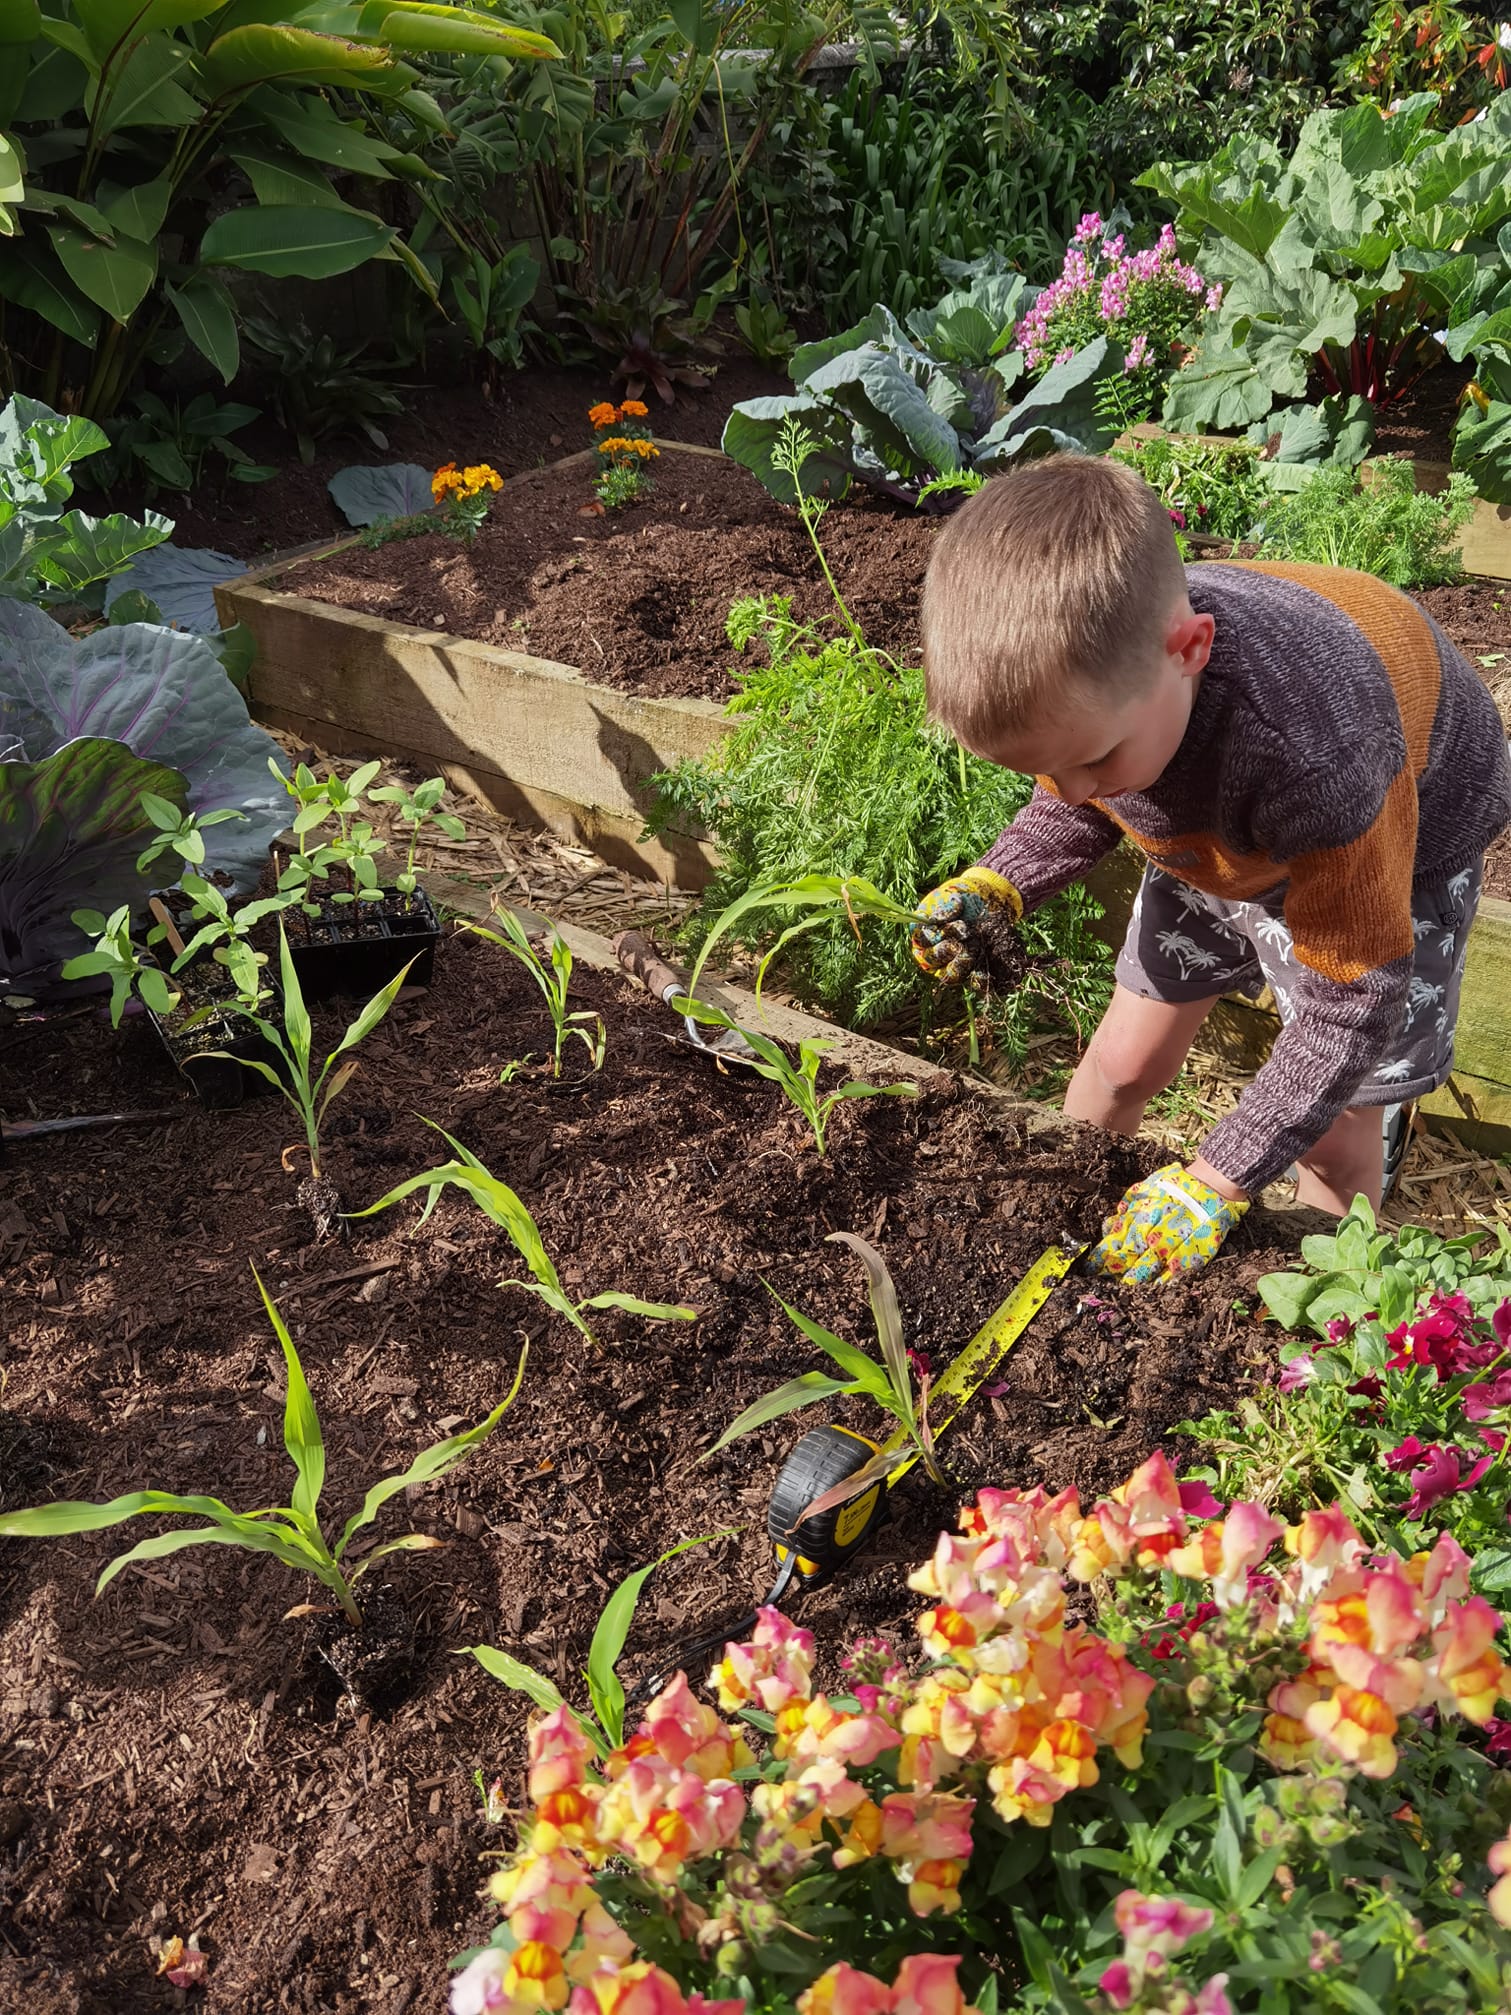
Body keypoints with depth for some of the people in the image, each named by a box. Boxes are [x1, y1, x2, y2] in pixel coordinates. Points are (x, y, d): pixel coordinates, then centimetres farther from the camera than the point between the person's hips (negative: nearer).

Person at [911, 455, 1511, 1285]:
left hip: (1404, 837, -4)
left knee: (1330, 1133, -1)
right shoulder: (1079, 672, -31)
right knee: (1122, 1061, 7)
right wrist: (996, 882, -26)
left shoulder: (1312, 754, -48)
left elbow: (1352, 1000, -34)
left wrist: (1216, 1180, -34)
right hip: (1216, 835, 5)